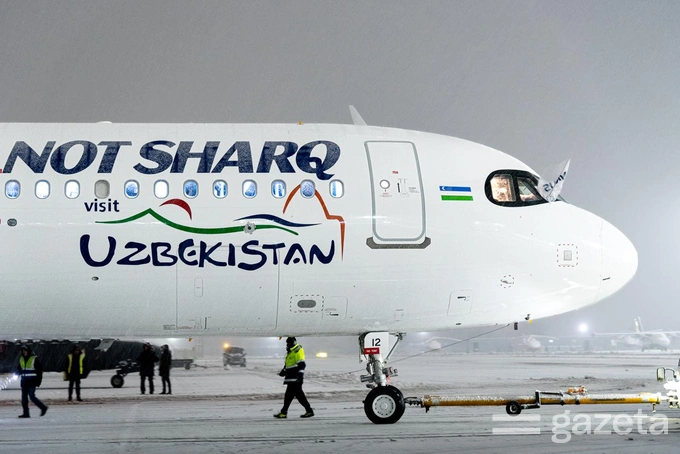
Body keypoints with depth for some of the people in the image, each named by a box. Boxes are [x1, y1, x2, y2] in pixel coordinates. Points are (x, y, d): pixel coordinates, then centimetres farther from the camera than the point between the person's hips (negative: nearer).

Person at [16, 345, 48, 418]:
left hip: (32, 381, -7)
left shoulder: (35, 359, -7)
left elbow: (39, 370, -7)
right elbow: (19, 369, 21)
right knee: (24, 397, 3)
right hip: (24, 381, 7)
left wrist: (39, 381, -13)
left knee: (32, 396, -12)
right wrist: (18, 373, -2)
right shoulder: (21, 359, 12)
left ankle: (43, 407, 3)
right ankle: (26, 413, 8)